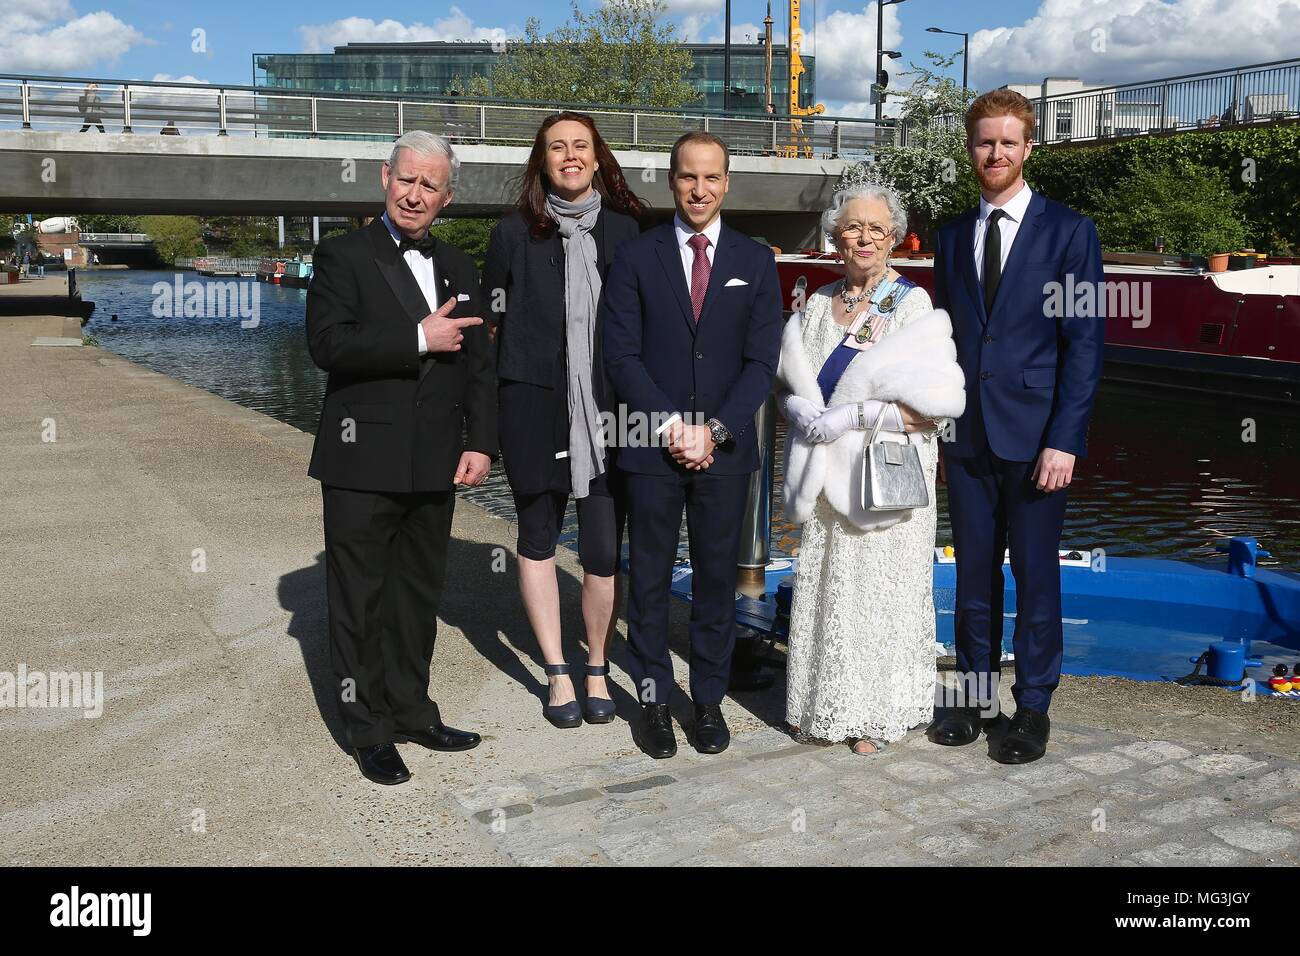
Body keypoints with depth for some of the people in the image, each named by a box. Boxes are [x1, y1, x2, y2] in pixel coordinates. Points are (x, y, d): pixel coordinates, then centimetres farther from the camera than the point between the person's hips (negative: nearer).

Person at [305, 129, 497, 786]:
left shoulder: (457, 267, 14)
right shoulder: (343, 256, -2)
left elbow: (479, 362, 12)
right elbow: (327, 343, -16)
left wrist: (481, 442, 2)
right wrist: (419, 340, -18)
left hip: (434, 464, 5)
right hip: (363, 463, -5)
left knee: (419, 595, 15)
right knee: (360, 601, 4)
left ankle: (411, 710, 29)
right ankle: (368, 730, 16)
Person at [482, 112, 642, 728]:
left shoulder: (625, 231, 7)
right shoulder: (514, 233, 3)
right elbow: (493, 324, 7)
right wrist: (489, 423, 1)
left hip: (607, 412, 0)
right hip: (535, 410, 0)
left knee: (604, 554, -2)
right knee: (537, 538, 9)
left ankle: (597, 669, 20)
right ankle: (557, 674, 24)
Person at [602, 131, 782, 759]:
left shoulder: (755, 262, 6)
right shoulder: (636, 259, 3)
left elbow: (762, 361, 1)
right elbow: (621, 357, -3)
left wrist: (714, 429, -10)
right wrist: (672, 425, -12)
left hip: (725, 449, 1)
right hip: (652, 448, -1)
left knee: (717, 579, 8)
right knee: (649, 581, 6)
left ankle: (709, 700, 22)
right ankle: (654, 701, 19)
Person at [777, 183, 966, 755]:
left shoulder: (914, 307, -6)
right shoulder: (818, 306, 9)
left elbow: (936, 404, -15)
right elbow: (786, 380, 15)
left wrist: (854, 415, -20)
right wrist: (800, 409, -7)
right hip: (826, 479, 5)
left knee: (879, 593, 2)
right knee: (824, 590, 9)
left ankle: (878, 714, 17)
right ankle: (823, 704, 24)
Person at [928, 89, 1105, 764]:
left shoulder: (1068, 231, -1)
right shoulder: (952, 238, 12)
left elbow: (1084, 342, -6)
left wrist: (1064, 438, -13)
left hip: (1034, 435, -4)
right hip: (966, 436, 4)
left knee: (1036, 575, 4)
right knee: (974, 573, 10)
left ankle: (1033, 708, 17)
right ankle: (977, 698, 23)